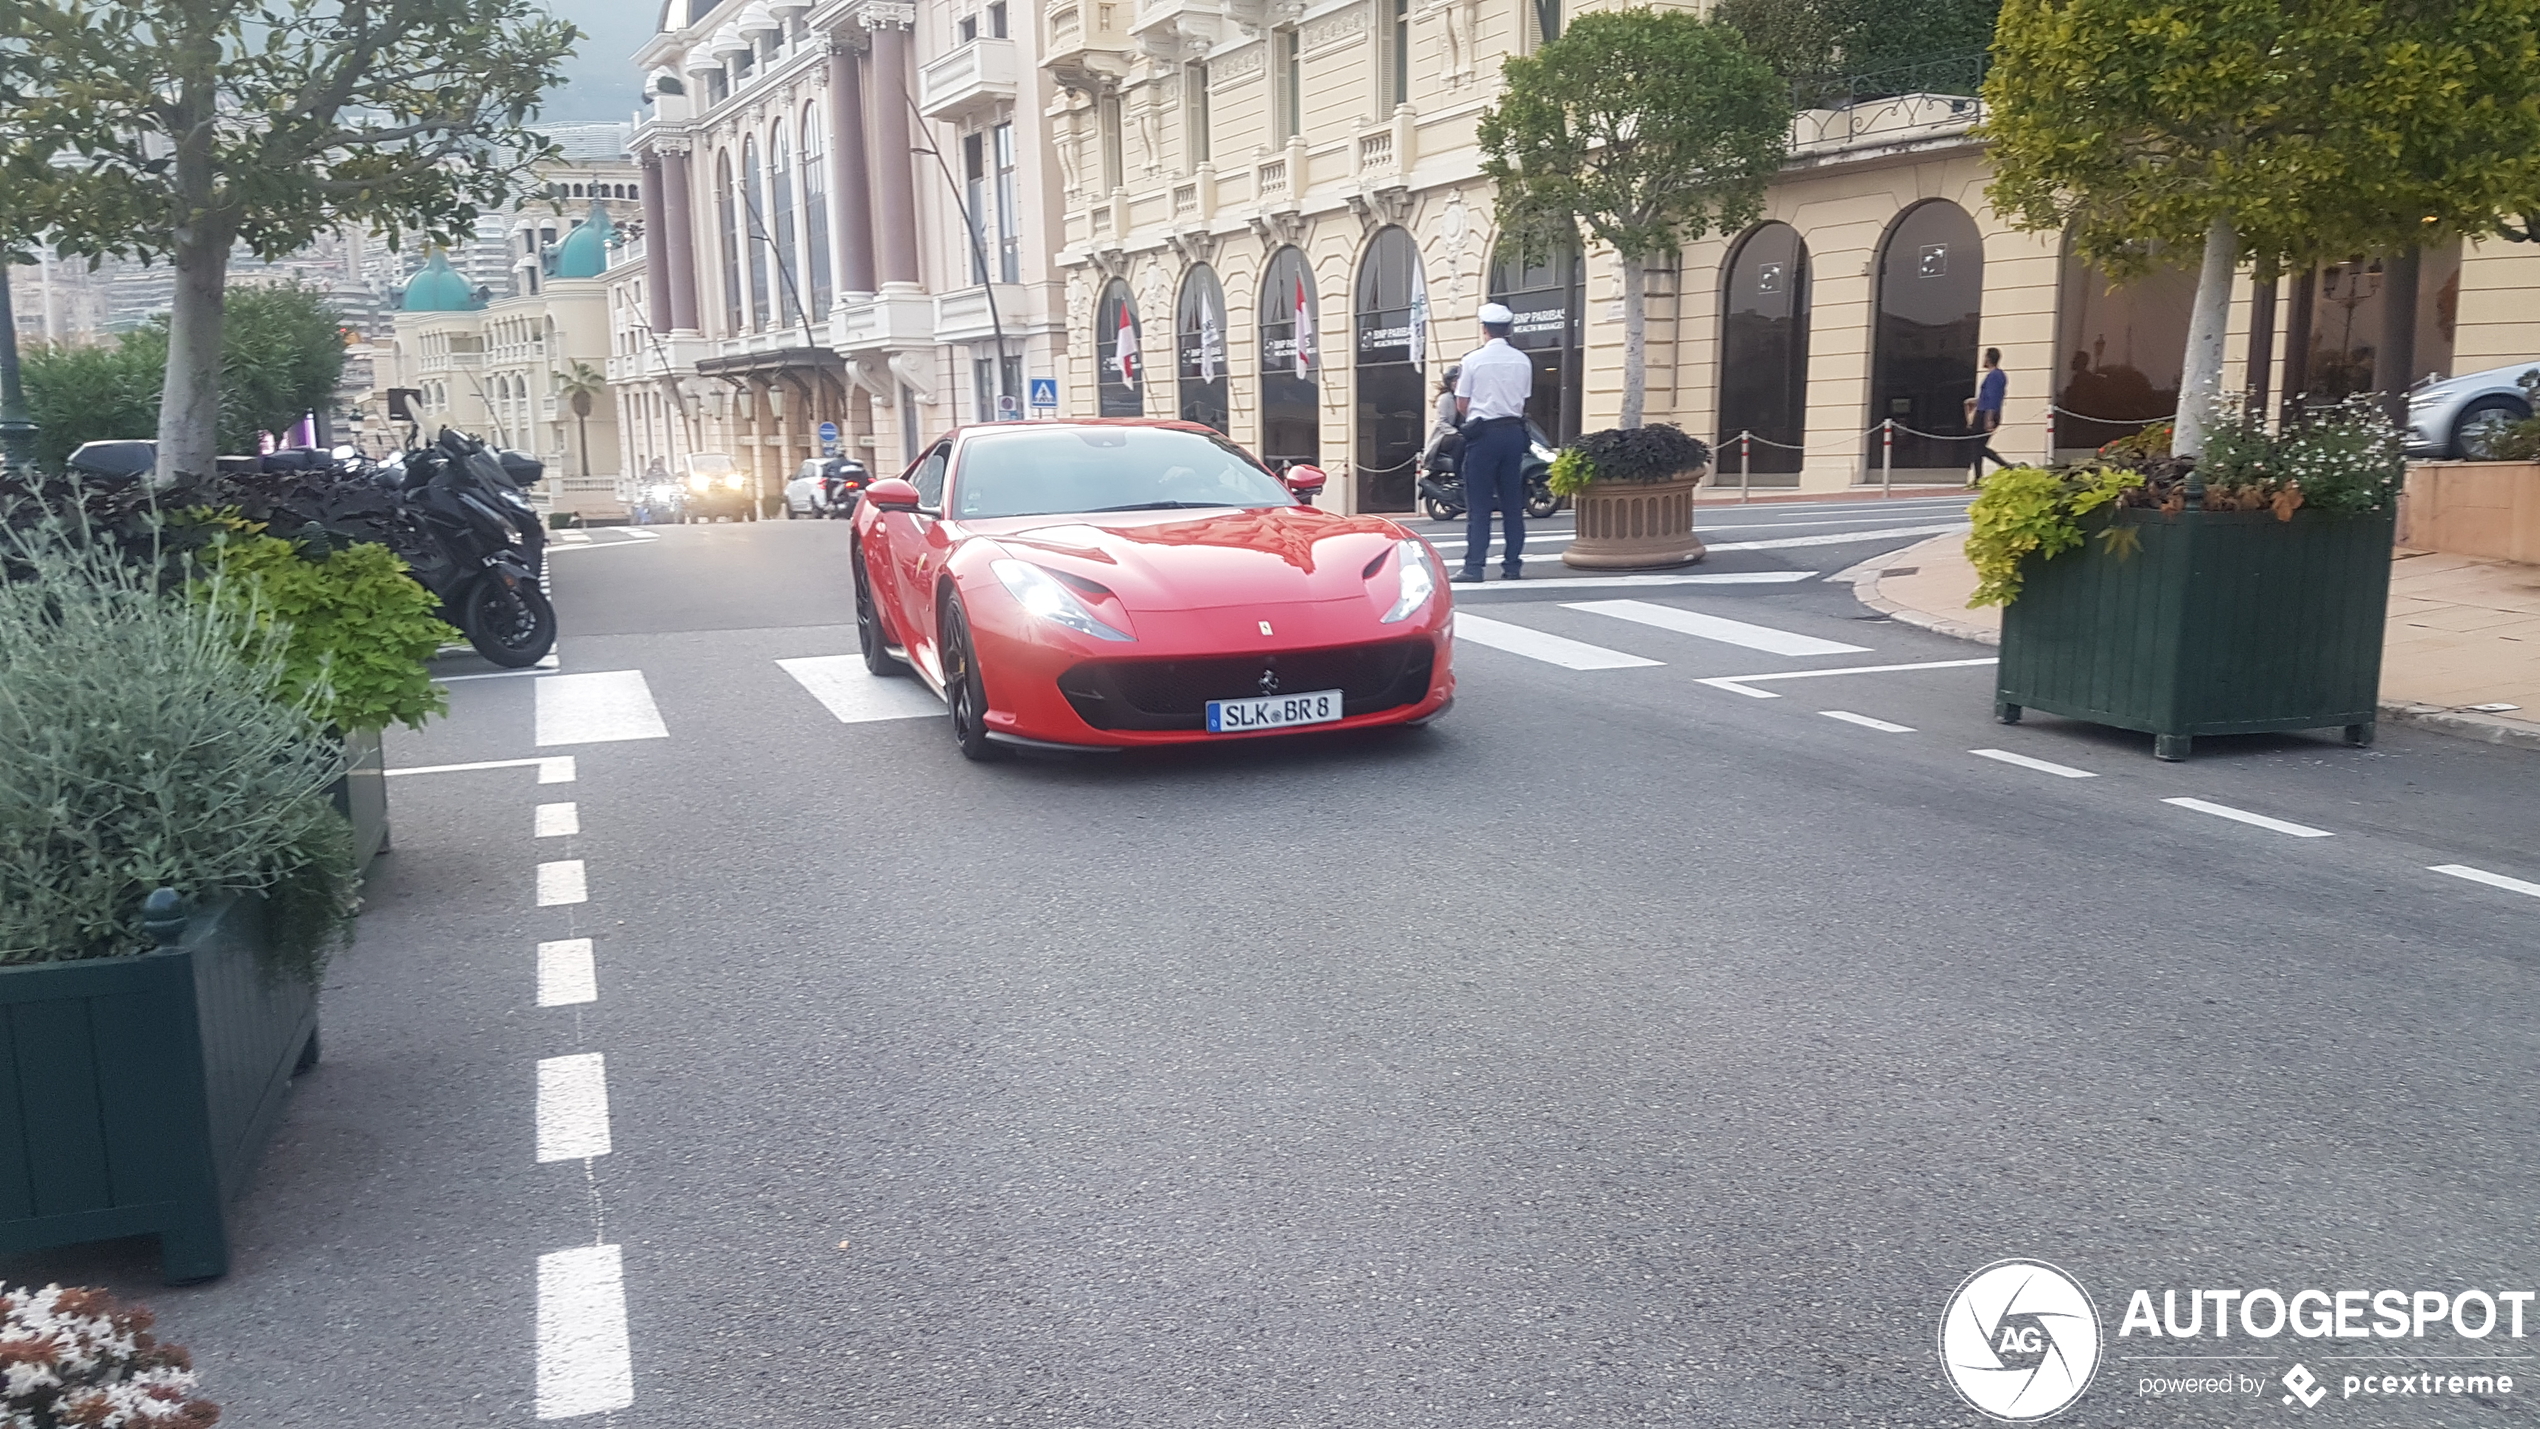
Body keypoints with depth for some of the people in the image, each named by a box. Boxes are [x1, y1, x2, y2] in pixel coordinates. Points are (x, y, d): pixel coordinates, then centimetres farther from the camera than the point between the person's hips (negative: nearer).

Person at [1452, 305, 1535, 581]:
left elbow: (1462, 406, -2)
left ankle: (1474, 566, -6)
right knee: (1512, 501, 9)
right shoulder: (1523, 361, 6)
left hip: (1483, 433, -4)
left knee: (1478, 503, -2)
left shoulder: (1472, 360, -6)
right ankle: (1513, 564, 9)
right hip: (1513, 431, 4)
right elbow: (1523, 401, 11)